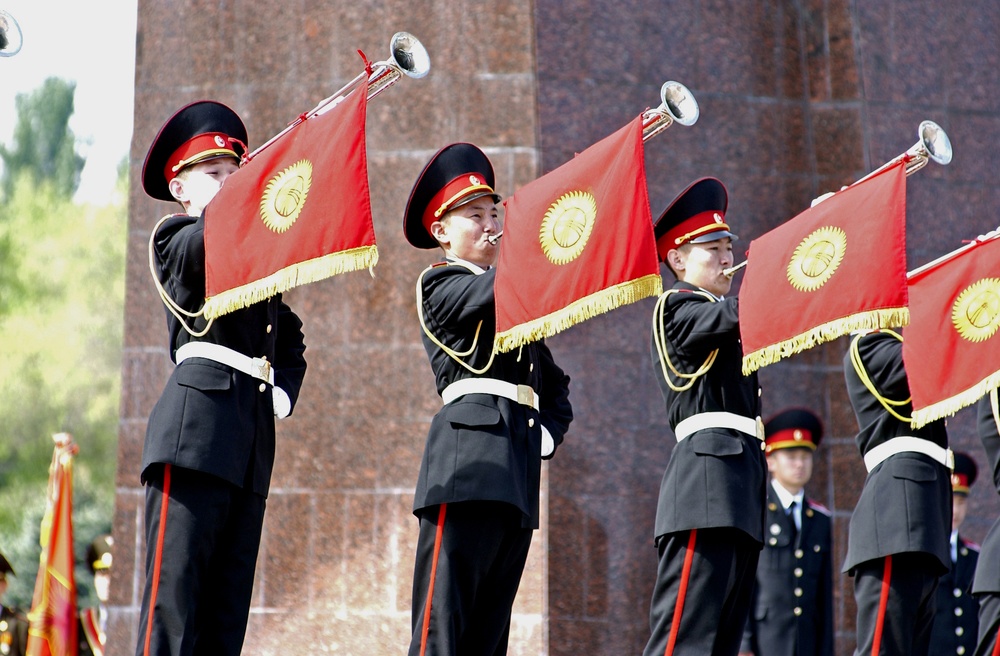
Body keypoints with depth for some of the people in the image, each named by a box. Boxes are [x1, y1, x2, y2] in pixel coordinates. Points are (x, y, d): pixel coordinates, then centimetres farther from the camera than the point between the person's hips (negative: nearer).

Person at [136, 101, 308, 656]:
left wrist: (283, 394, 10)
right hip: (199, 417, -7)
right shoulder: (173, 239, 5)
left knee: (228, 609, 2)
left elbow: (291, 340, 32)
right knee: (176, 589, -13)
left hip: (254, 427, 7)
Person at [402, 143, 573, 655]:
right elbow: (498, 288, -16)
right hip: (469, 457, -8)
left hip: (519, 469, 8)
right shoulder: (441, 286, 5)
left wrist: (549, 433, 13)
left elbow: (555, 385, 33)